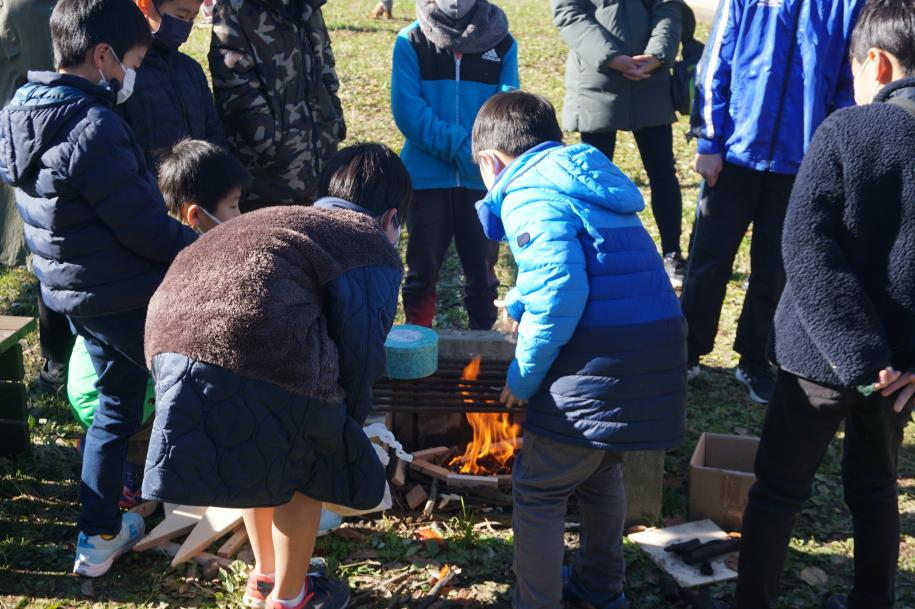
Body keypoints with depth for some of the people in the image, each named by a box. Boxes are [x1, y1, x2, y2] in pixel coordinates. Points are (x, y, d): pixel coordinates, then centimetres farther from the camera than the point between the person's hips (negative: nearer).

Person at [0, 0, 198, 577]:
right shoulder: (94, 129, -26)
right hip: (128, 297, -9)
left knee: (117, 405, 22)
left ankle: (100, 535, 32)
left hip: (74, 290, 9)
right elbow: (145, 228, -21)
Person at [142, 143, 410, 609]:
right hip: (261, 353, -7)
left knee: (258, 458, 30)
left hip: (169, 330, 7)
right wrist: (346, 430, 28)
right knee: (305, 471, 19)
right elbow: (360, 354, 9)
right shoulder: (375, 249, 13)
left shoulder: (284, 220, 34)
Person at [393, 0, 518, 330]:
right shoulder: (411, 41, -2)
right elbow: (407, 108, -10)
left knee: (482, 270, 9)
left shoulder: (502, 42, 3)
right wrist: (459, 145, -19)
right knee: (422, 268, 10)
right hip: (427, 175, -1)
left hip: (483, 179, 1)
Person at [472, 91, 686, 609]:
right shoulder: (588, 177, 20)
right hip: (661, 342, 9)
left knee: (539, 492, 5)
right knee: (603, 471, 28)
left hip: (600, 360, -9)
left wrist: (523, 376, -10)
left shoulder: (529, 195, -8)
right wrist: (523, 303, 27)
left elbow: (560, 292, -21)